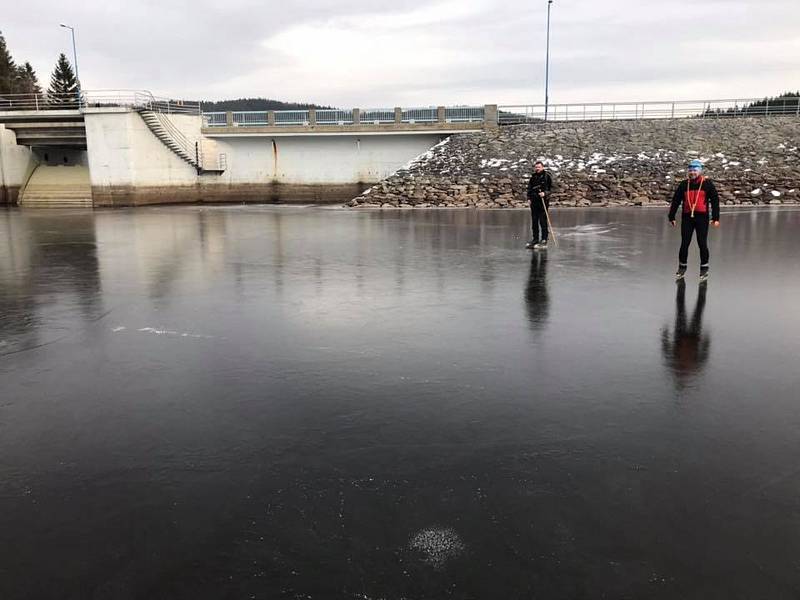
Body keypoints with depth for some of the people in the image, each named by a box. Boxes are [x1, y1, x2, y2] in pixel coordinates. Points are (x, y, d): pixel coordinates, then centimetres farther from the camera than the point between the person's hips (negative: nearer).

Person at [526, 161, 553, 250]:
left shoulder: (547, 176, 1)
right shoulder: (533, 177, 14)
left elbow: (551, 188, -1)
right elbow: (529, 188, 20)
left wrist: (545, 193, -17)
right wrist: (529, 197, 6)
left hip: (543, 200, -5)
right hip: (534, 201, 5)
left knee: (543, 221, -6)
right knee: (534, 221, 7)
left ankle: (544, 240, -2)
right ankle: (535, 239, 16)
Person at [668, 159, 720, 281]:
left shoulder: (707, 183, 0)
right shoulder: (684, 184, 7)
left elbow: (715, 200, -1)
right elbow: (675, 201, 10)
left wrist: (715, 218, -6)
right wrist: (671, 216, 7)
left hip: (702, 217, -2)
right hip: (687, 217, 2)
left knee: (702, 244, 1)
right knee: (684, 243, 4)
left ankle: (704, 269, 13)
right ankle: (682, 267, 18)